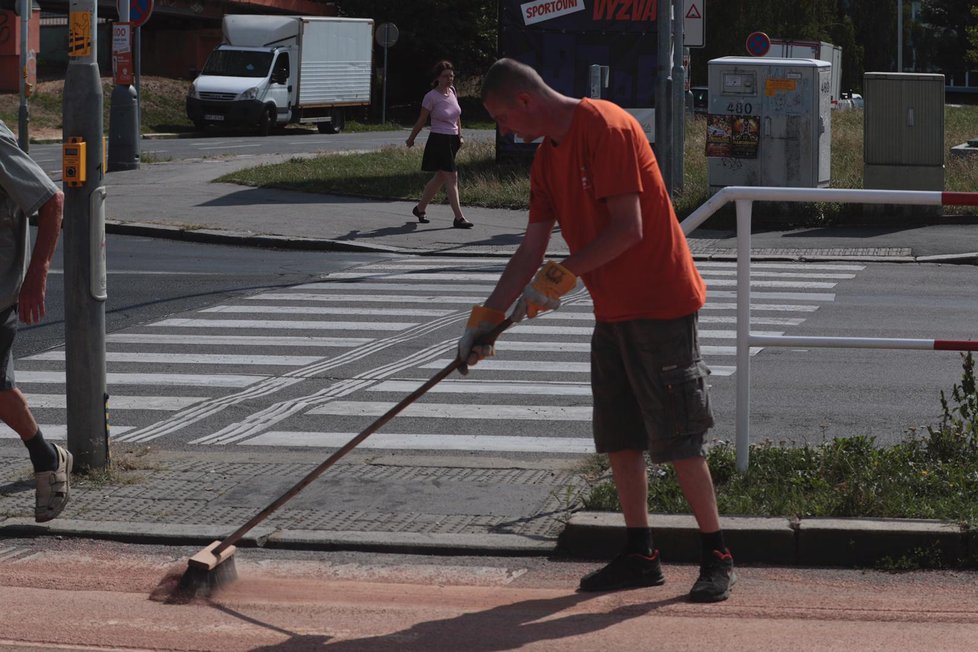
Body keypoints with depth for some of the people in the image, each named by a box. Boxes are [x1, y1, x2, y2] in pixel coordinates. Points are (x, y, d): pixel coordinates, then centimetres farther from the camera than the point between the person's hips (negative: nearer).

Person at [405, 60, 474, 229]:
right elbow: (421, 121, -3)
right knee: (451, 177, -12)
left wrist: (459, 135, 19)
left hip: (452, 140, 8)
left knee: (440, 177, 15)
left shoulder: (452, 91, 7)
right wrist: (411, 139, 6)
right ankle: (459, 218, -13)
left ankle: (420, 208, 31)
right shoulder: (431, 97, -13)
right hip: (439, 140, -8)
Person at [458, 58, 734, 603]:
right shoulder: (548, 156, 11)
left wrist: (562, 277, -18)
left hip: (660, 305, -9)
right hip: (613, 312, 9)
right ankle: (640, 556, 17)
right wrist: (486, 317, 7)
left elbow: (628, 229, -22)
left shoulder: (605, 128, -17)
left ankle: (718, 557, 3)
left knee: (678, 439, -6)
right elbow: (532, 250, 12)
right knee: (619, 438, 9)